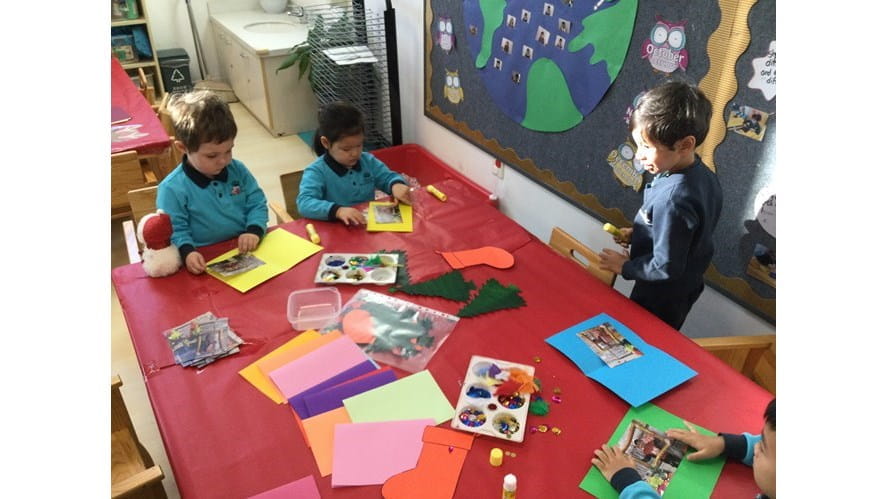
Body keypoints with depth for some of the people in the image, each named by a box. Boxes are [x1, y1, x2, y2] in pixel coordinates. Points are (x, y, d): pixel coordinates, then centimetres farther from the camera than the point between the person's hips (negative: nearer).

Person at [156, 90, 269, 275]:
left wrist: (255, 230, -7)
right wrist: (187, 252, -24)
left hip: (244, 251, 3)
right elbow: (175, 231, -4)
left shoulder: (237, 170, 6)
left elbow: (257, 203, 11)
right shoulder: (172, 189, -8)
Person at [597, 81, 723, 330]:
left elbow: (666, 267, -29)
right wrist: (637, 233, 1)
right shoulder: (703, 175, -8)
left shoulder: (673, 199, -36)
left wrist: (625, 267, -14)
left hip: (660, 300, -8)